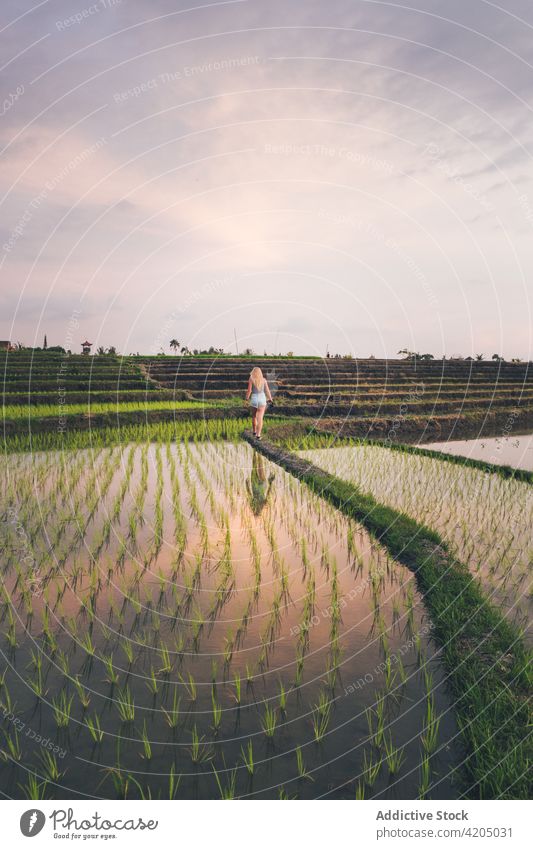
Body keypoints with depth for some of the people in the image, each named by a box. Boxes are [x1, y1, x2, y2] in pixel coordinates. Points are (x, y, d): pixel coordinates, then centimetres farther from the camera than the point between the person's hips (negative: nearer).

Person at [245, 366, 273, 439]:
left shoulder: (251, 379, -4)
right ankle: (258, 435, -14)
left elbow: (249, 390, -8)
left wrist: (247, 398, 11)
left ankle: (254, 432, 36)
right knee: (260, 418, -4)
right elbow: (267, 390, 0)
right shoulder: (263, 380, 2)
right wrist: (270, 399, 13)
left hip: (254, 399, 0)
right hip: (262, 399, 0)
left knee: (254, 416, 22)